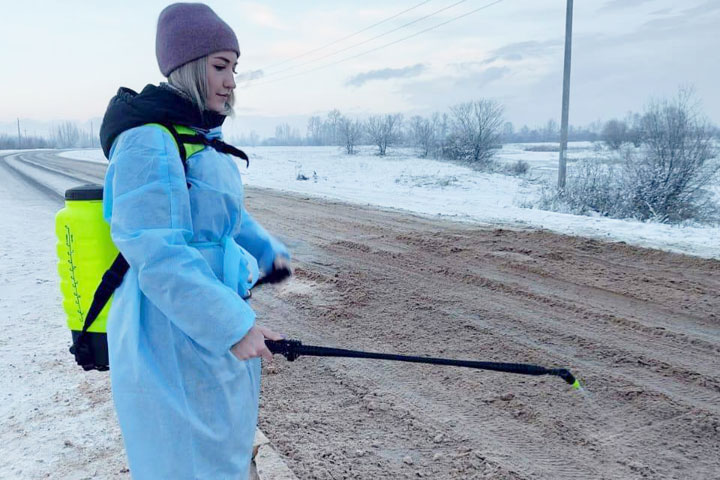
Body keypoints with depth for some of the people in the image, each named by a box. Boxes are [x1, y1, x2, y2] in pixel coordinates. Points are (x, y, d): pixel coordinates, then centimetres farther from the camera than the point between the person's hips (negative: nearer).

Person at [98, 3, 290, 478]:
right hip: (177, 338, -9)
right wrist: (233, 327, -26)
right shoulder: (150, 142, -21)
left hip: (217, 325, 9)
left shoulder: (204, 140, 10)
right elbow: (157, 257, -27)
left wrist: (270, 251, 12)